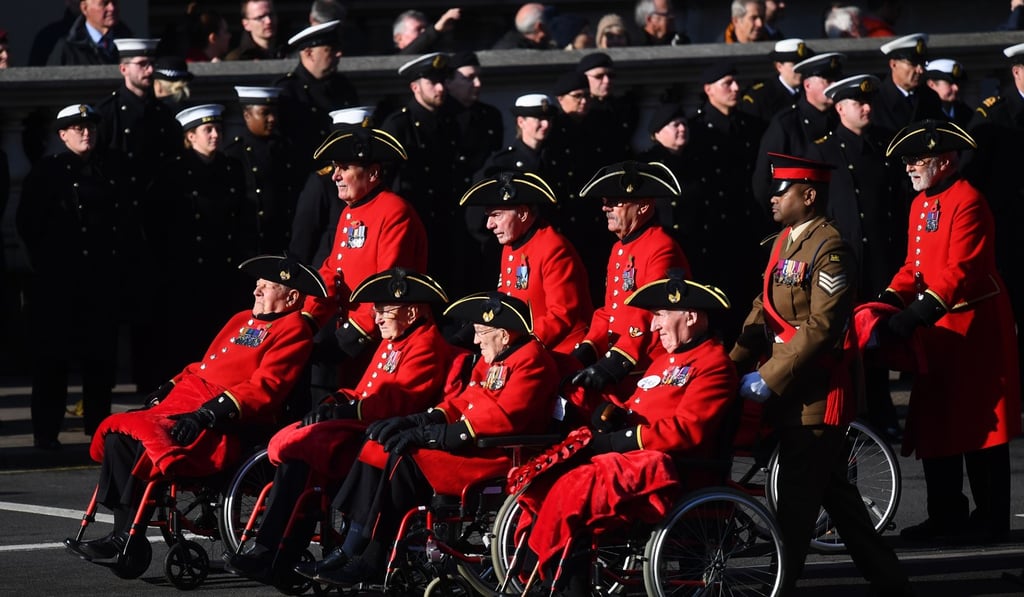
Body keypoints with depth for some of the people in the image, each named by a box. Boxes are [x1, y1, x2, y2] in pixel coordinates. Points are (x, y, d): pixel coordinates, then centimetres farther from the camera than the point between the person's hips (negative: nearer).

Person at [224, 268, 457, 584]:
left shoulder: (426, 347, -9)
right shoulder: (393, 344, 24)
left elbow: (396, 400, -20)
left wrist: (344, 412, -21)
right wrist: (335, 403, 3)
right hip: (363, 426, 10)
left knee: (298, 448, -23)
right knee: (284, 443, -7)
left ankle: (271, 559, -20)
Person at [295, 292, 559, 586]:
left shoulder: (531, 360, -12)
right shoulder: (492, 360, 19)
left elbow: (503, 417, -22)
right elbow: (462, 402, 19)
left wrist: (431, 434, -22)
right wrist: (417, 421, 1)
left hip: (497, 454, -10)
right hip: (473, 445, 10)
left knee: (405, 461, -23)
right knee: (380, 448, -2)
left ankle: (371, 560, -17)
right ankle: (351, 550, -8)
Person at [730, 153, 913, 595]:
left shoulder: (831, 251, -16)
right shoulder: (786, 242, 13)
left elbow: (821, 329, -22)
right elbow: (764, 311, 14)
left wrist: (768, 378, -21)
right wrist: (732, 366, 3)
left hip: (816, 396, -10)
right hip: (790, 394, 10)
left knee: (797, 498, -4)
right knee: (834, 491, 16)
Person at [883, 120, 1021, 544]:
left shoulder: (967, 202, -15)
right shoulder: (921, 204, 14)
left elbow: (961, 271, -23)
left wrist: (918, 313, -30)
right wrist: (889, 301, -2)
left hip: (974, 328, -9)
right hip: (936, 330, 9)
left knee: (981, 425, -2)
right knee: (936, 422, 9)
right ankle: (947, 517, 15)